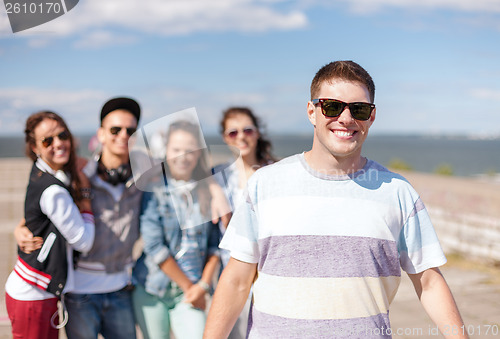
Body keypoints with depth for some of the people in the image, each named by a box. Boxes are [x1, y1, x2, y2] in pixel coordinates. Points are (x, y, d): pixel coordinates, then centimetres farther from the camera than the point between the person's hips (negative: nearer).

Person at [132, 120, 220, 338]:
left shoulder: (208, 189, 3)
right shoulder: (152, 188, -6)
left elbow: (216, 243, 6)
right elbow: (153, 245, -10)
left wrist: (203, 284, -3)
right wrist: (188, 286, -7)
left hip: (190, 293, 2)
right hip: (150, 289, -1)